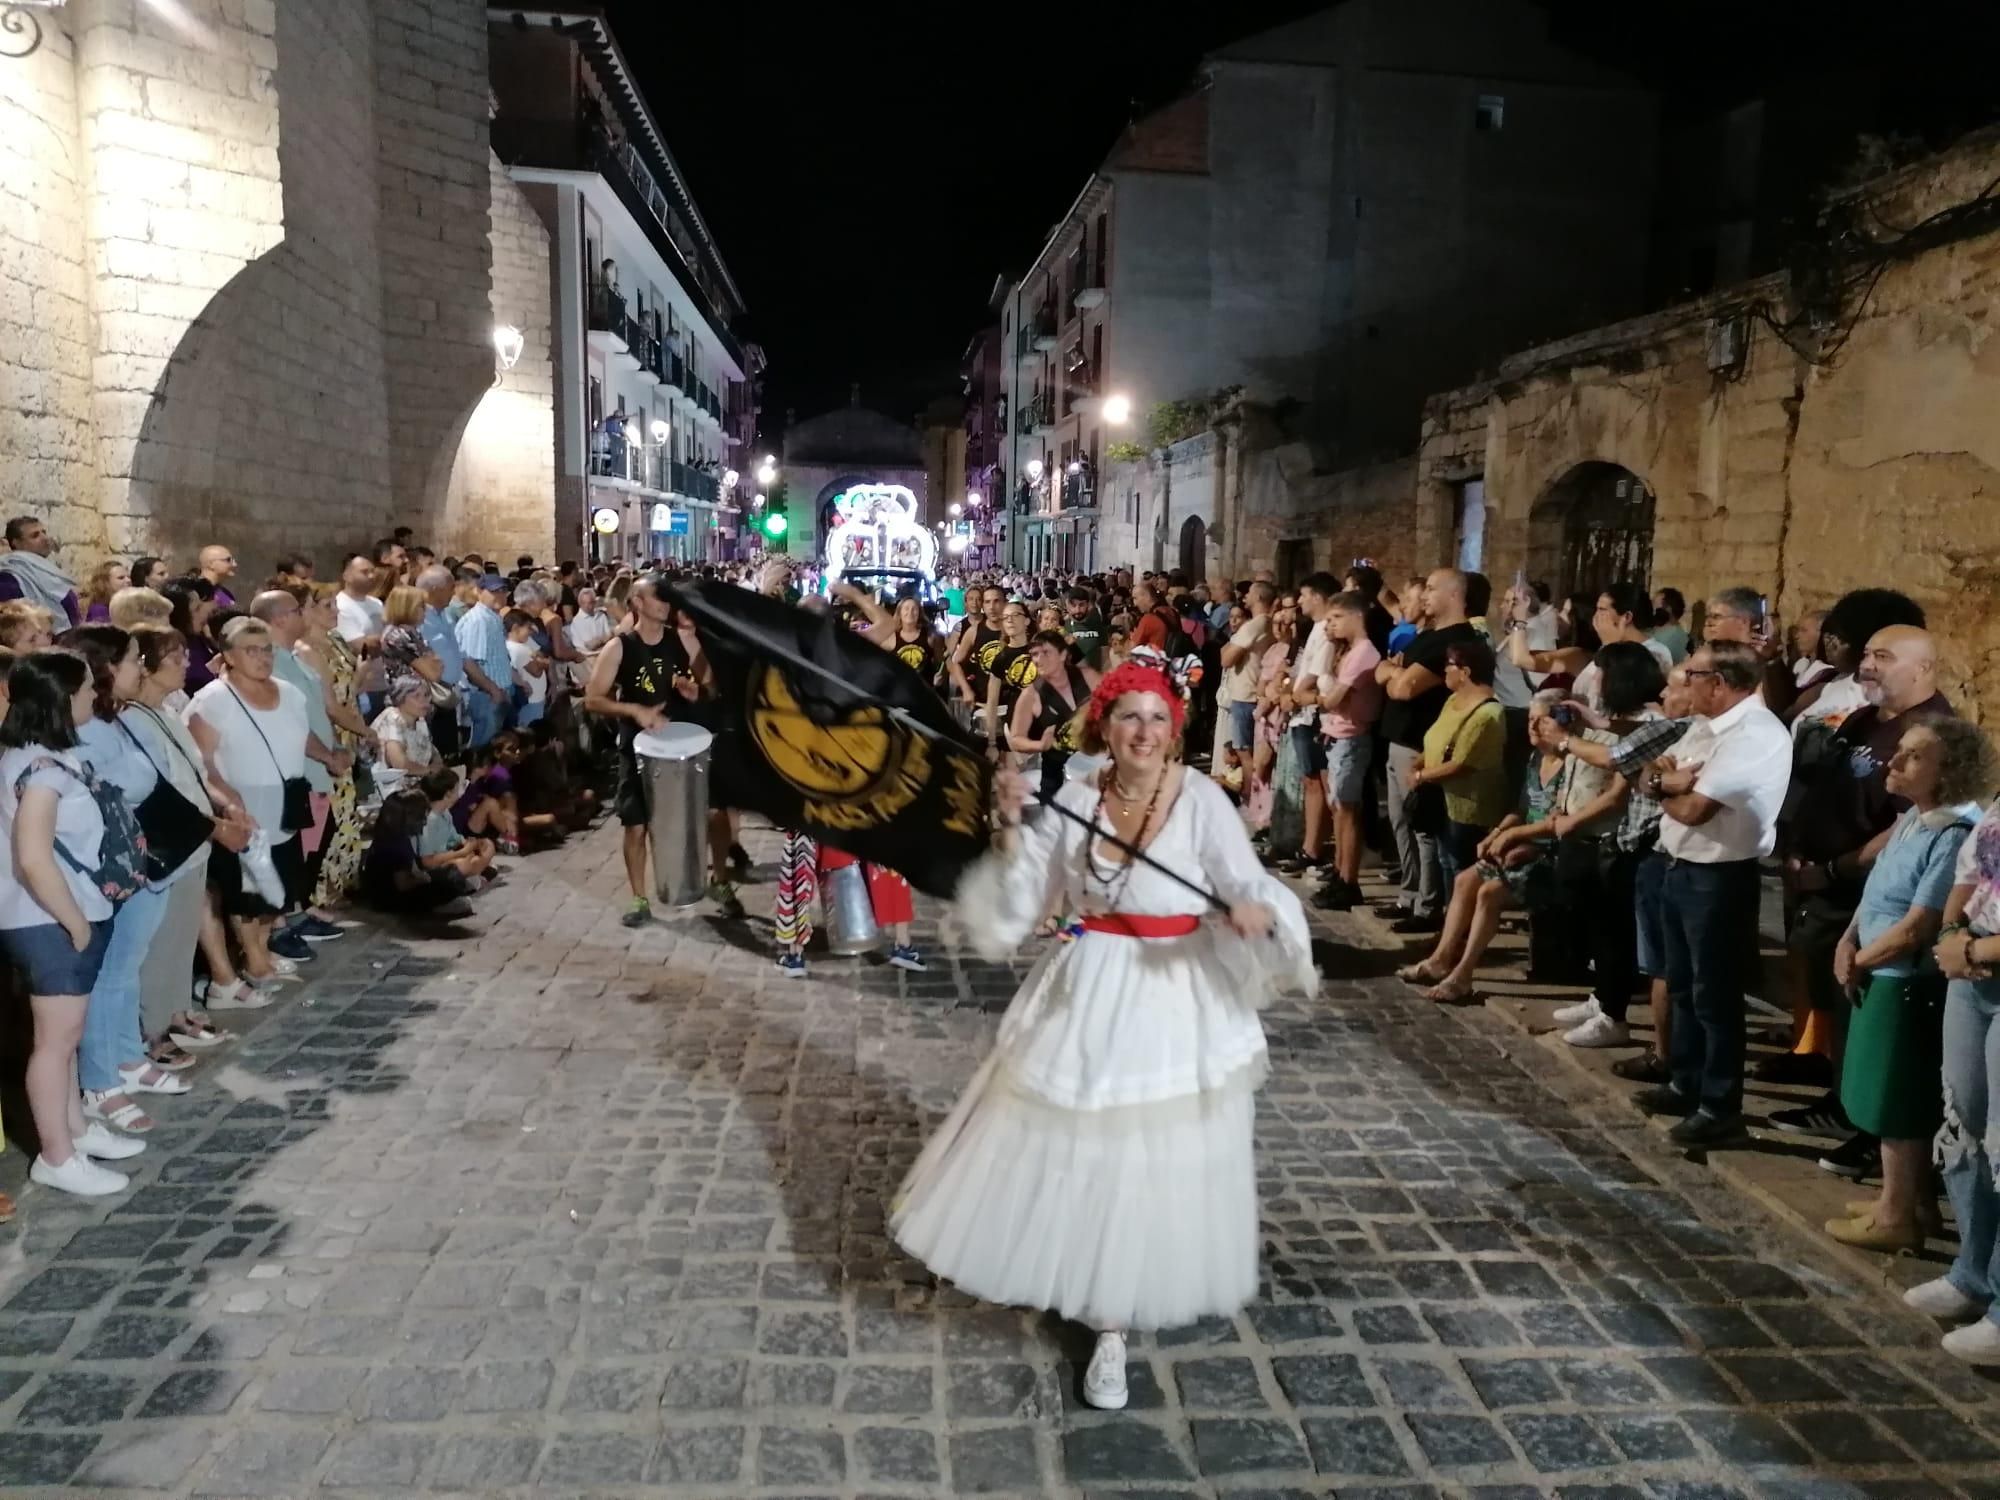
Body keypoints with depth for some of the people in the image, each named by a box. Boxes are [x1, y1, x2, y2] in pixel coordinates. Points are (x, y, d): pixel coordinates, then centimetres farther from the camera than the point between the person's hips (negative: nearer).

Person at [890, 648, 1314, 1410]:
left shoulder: (1202, 800, -12)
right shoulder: (1075, 800, -1)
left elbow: (1250, 885, -18)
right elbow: (1021, 896, 1)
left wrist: (1257, 911, -40)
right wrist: (1012, 826, -14)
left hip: (1177, 1000, -3)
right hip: (1090, 996, 3)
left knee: (1159, 1161, 8)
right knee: (1085, 1155, 12)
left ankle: (1116, 1318, 30)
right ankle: (1108, 1326, 36)